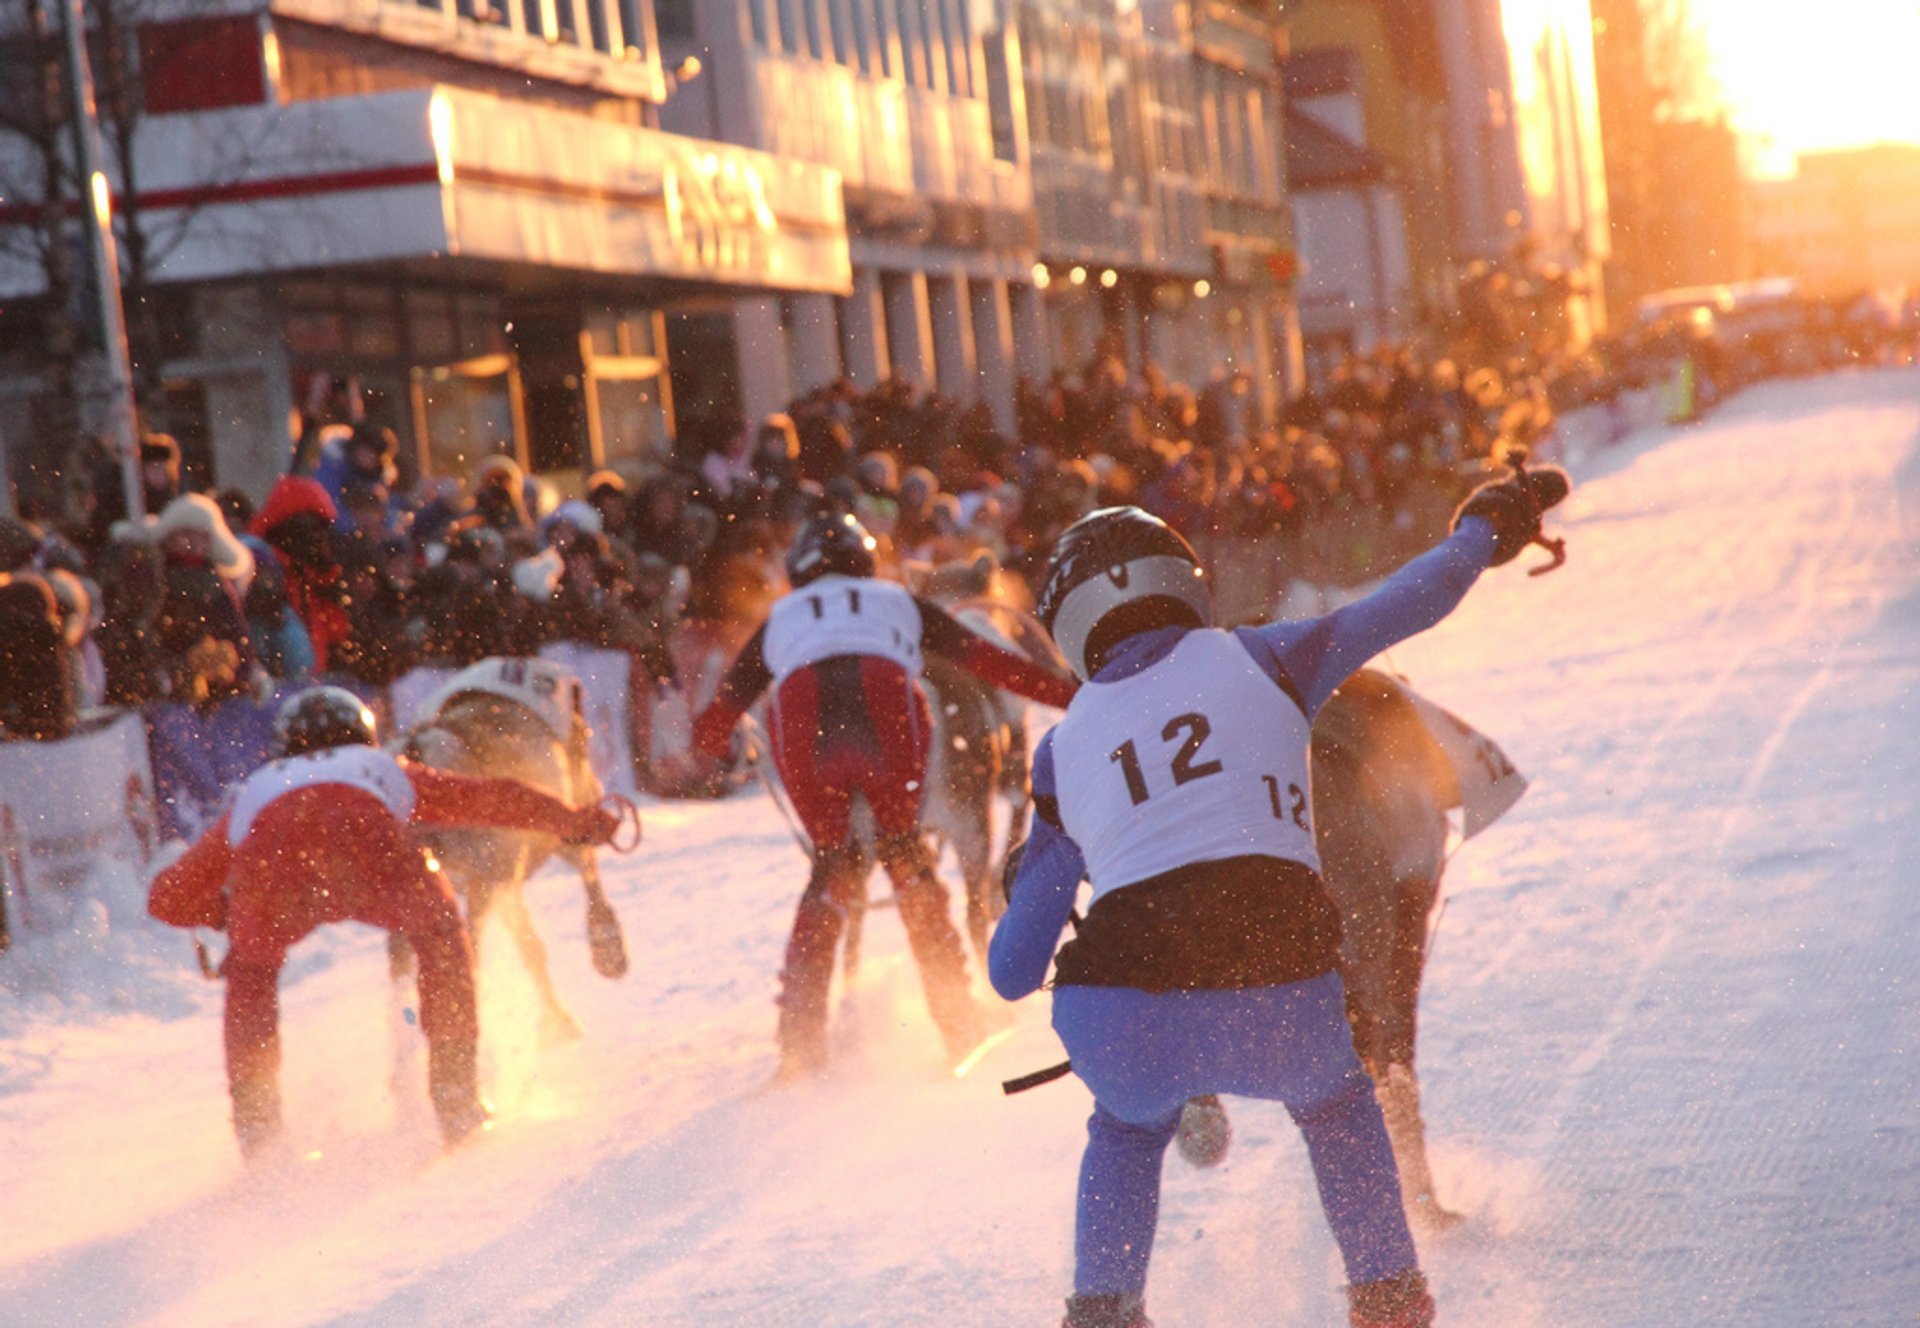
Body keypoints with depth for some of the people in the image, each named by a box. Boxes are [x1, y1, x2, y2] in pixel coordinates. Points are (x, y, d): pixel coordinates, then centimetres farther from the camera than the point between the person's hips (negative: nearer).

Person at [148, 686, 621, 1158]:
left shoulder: (253, 793, 42)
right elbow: (495, 798, 45)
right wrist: (576, 822, 62)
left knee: (250, 970, 29)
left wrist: (224, 910, 62)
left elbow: (166, 899, 42)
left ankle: (255, 1122, 20)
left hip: (269, 850, 1)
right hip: (364, 841, -1)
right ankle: (455, 1096, 19)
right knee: (439, 933, 25)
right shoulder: (384, 770, 42)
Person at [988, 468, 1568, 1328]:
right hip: (1279, 1004, -1)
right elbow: (1404, 605, 22)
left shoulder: (1063, 752, 16)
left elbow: (1011, 972, 18)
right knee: (1334, 1103, 35)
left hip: (1122, 1028, 1)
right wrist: (1483, 530, 41)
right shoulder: (1257, 661, 12)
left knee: (1128, 1126, 37)